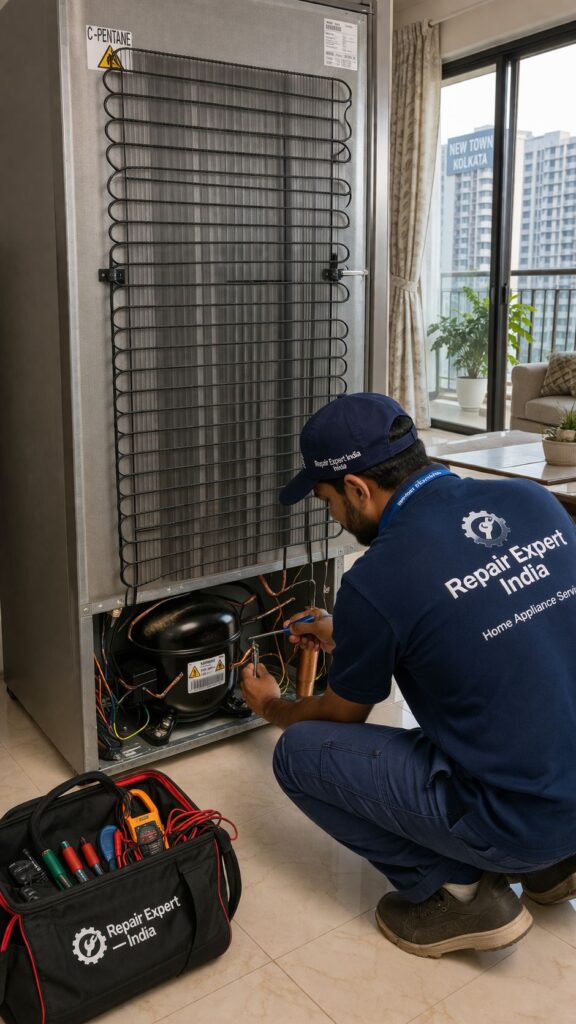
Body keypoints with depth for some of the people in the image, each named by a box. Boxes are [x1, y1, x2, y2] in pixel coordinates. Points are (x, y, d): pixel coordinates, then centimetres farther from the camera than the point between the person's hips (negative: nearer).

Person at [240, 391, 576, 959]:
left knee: (299, 752, 4)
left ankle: (458, 890, 5)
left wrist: (271, 708, 25)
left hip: (519, 819, -7)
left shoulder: (378, 579, -19)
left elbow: (342, 716, 2)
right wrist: (350, 637, 27)